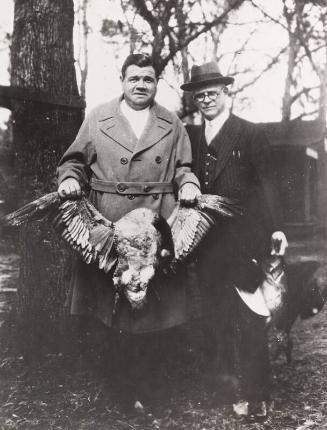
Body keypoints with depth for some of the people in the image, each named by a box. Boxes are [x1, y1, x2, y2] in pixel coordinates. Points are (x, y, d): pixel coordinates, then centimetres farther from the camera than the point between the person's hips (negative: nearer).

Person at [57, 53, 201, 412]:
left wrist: (188, 184, -7)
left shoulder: (172, 125, 13)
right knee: (113, 300, 2)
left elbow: (182, 168, 14)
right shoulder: (97, 118, 10)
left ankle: (135, 379, 18)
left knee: (151, 300, 2)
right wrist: (70, 179, -9)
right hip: (106, 225, 0)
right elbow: (75, 160, 12)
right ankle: (129, 379, 19)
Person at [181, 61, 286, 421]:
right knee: (214, 317, 13)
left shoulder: (250, 134, -2)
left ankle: (255, 398, 11)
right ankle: (223, 384, 26)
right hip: (206, 241, 5)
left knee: (248, 320, 0)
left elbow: (265, 185, -6)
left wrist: (274, 229, -15)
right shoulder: (190, 135, 12)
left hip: (242, 242, -5)